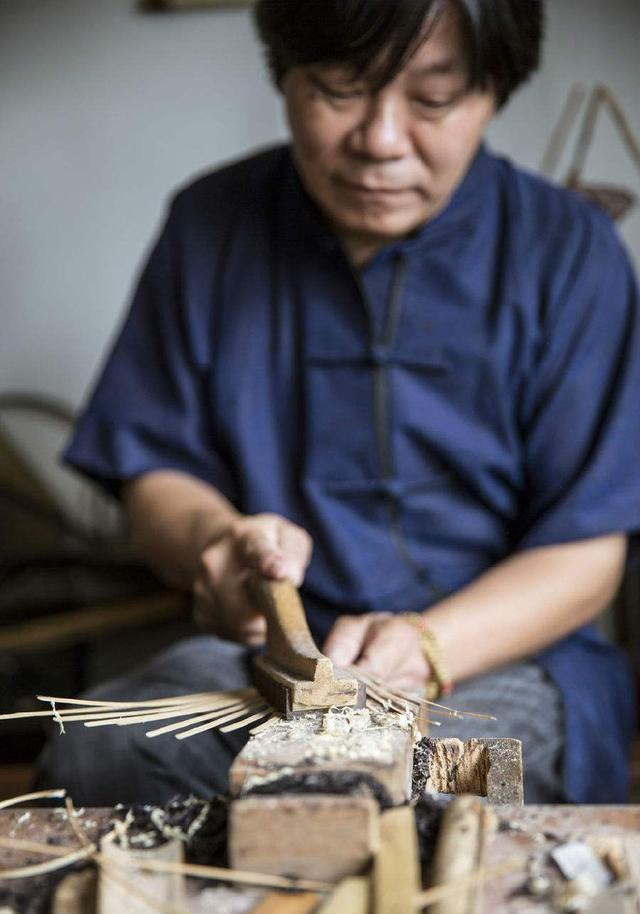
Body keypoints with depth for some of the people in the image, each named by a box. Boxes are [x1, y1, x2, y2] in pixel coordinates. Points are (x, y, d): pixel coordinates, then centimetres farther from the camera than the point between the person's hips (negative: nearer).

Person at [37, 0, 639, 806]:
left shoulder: (568, 252, -2)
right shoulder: (211, 226, 5)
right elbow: (153, 475, 8)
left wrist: (427, 644, -23)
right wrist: (213, 537, -18)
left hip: (497, 650, -2)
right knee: (90, 757, -29)